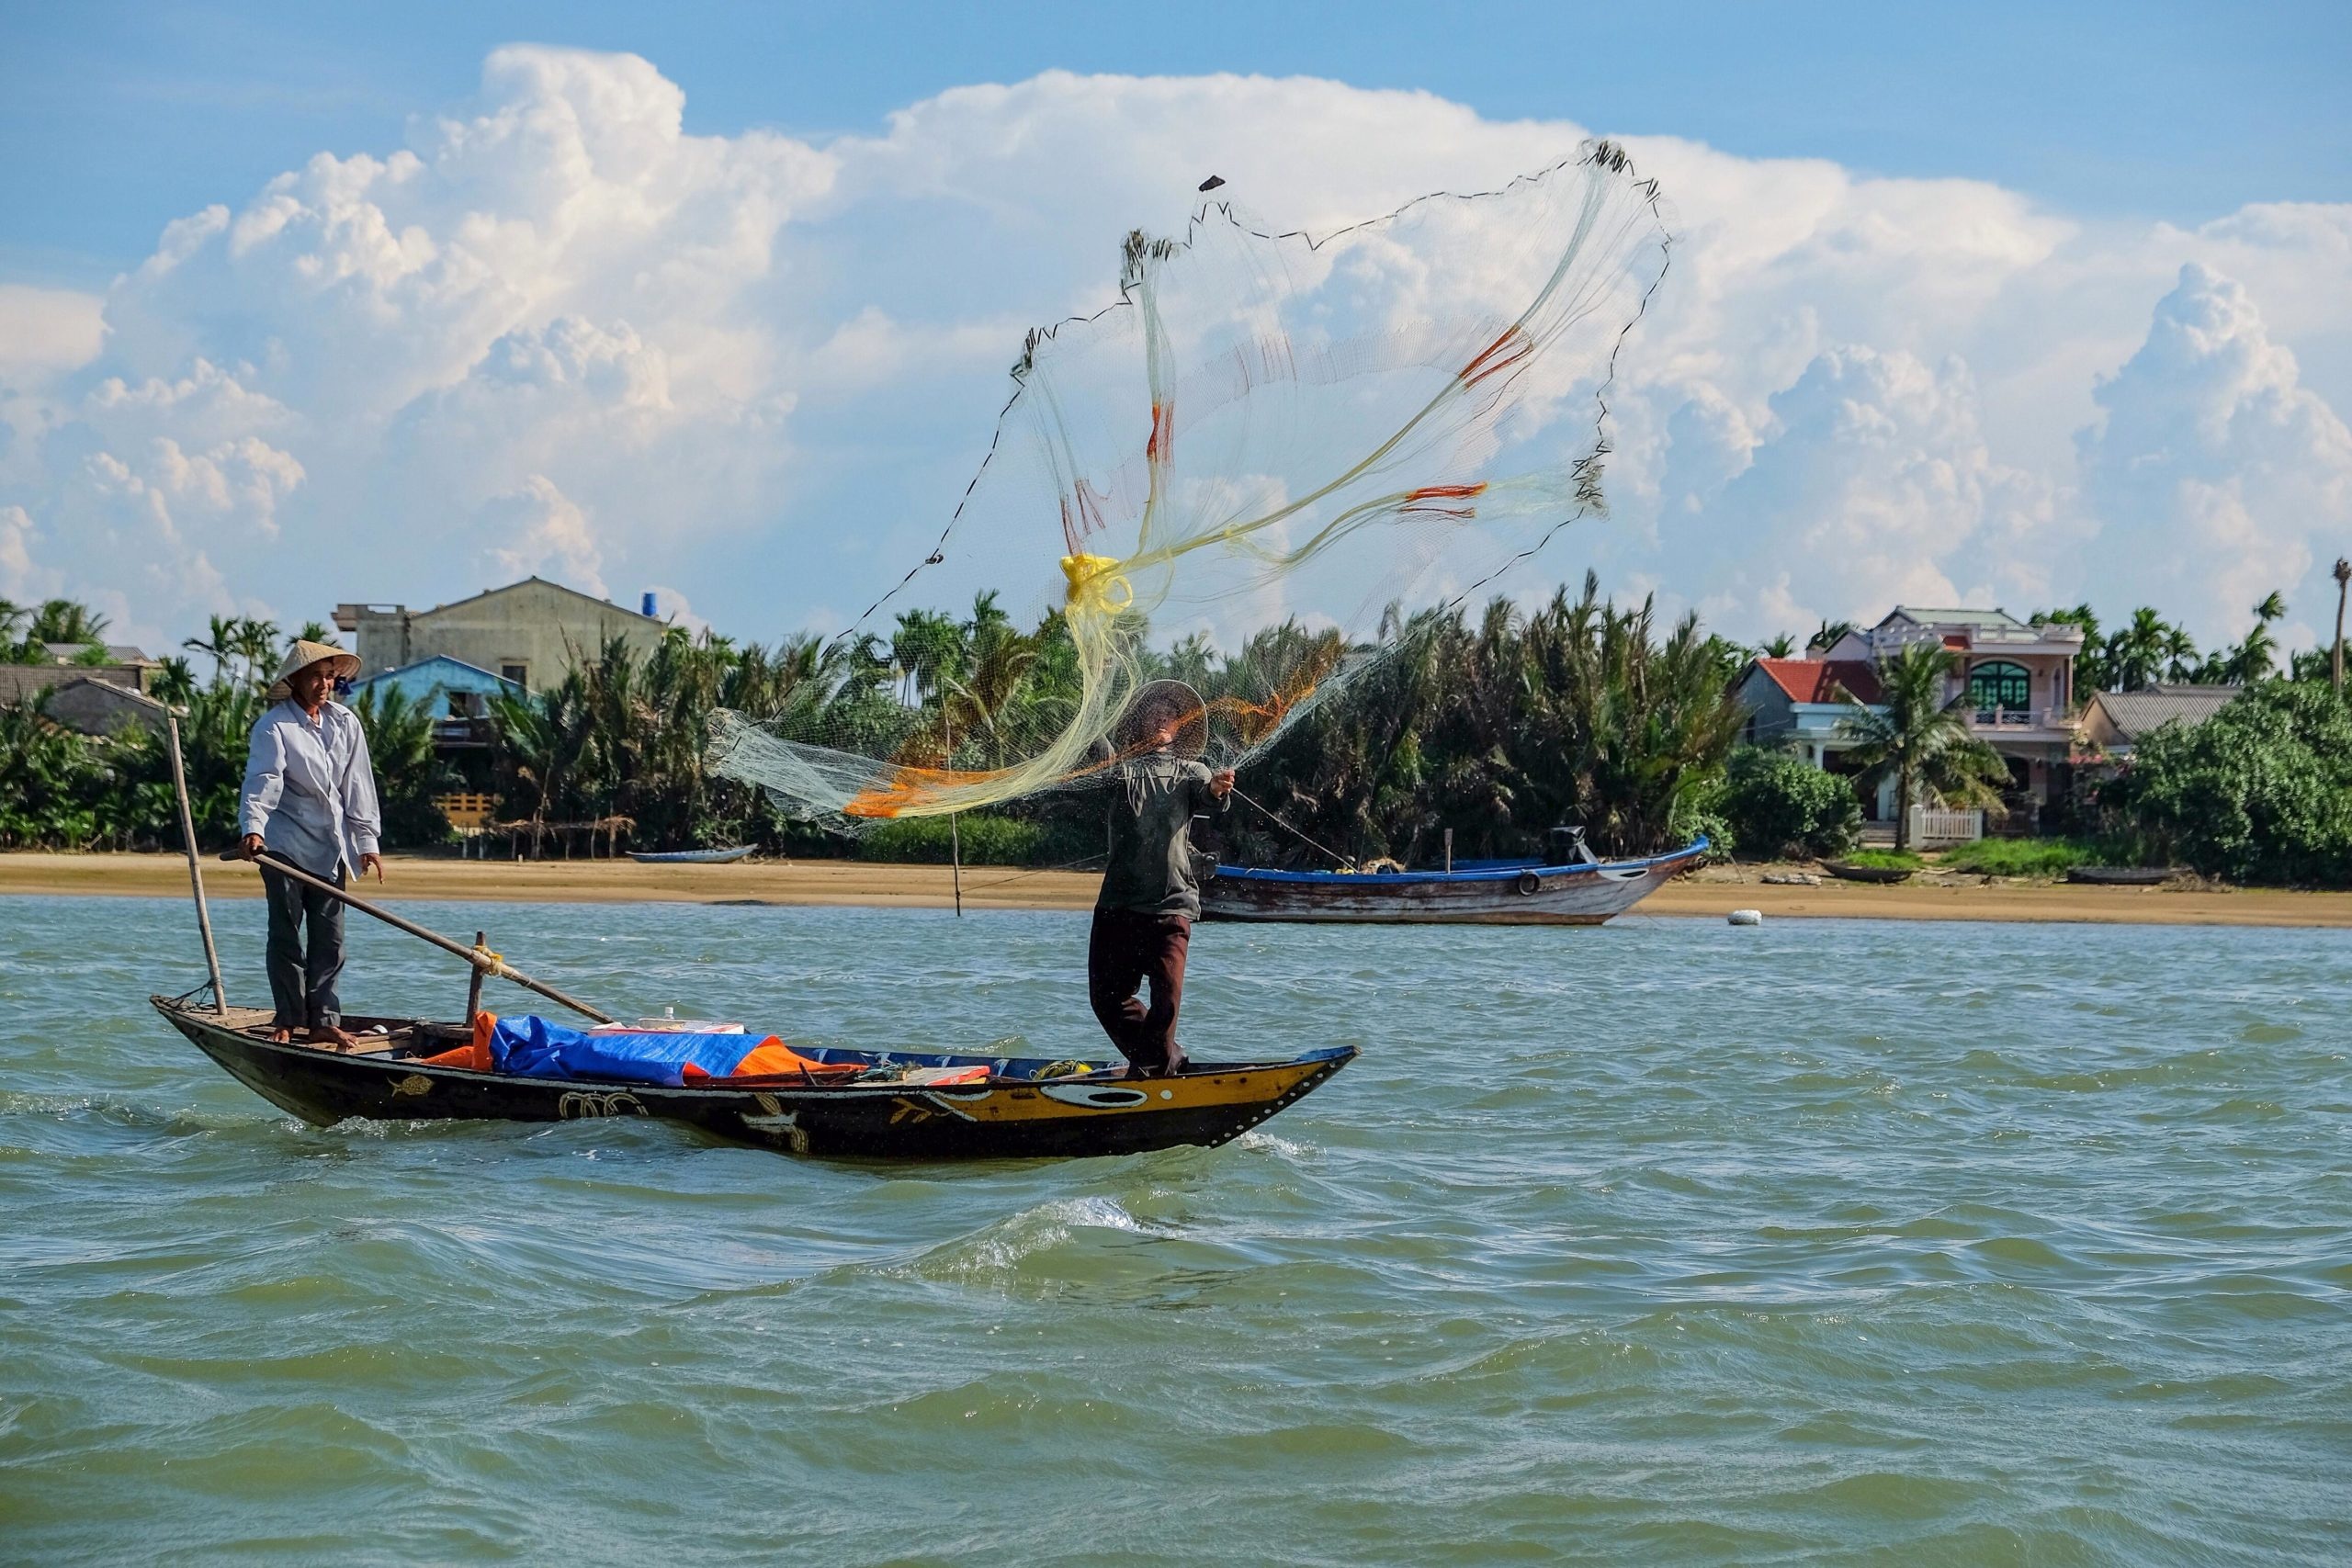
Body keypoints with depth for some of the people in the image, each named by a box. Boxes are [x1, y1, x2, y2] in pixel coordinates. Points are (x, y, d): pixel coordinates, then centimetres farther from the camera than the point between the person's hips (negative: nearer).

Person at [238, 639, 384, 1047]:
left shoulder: (346, 723, 10)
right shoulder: (274, 726, -6)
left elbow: (357, 785, 11)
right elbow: (262, 780, -19)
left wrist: (367, 840, 7)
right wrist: (254, 827, -34)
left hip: (331, 845, 5)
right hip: (285, 843, -4)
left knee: (329, 936, 3)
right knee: (285, 932, 0)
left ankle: (323, 1020, 7)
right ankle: (288, 1017, 9)